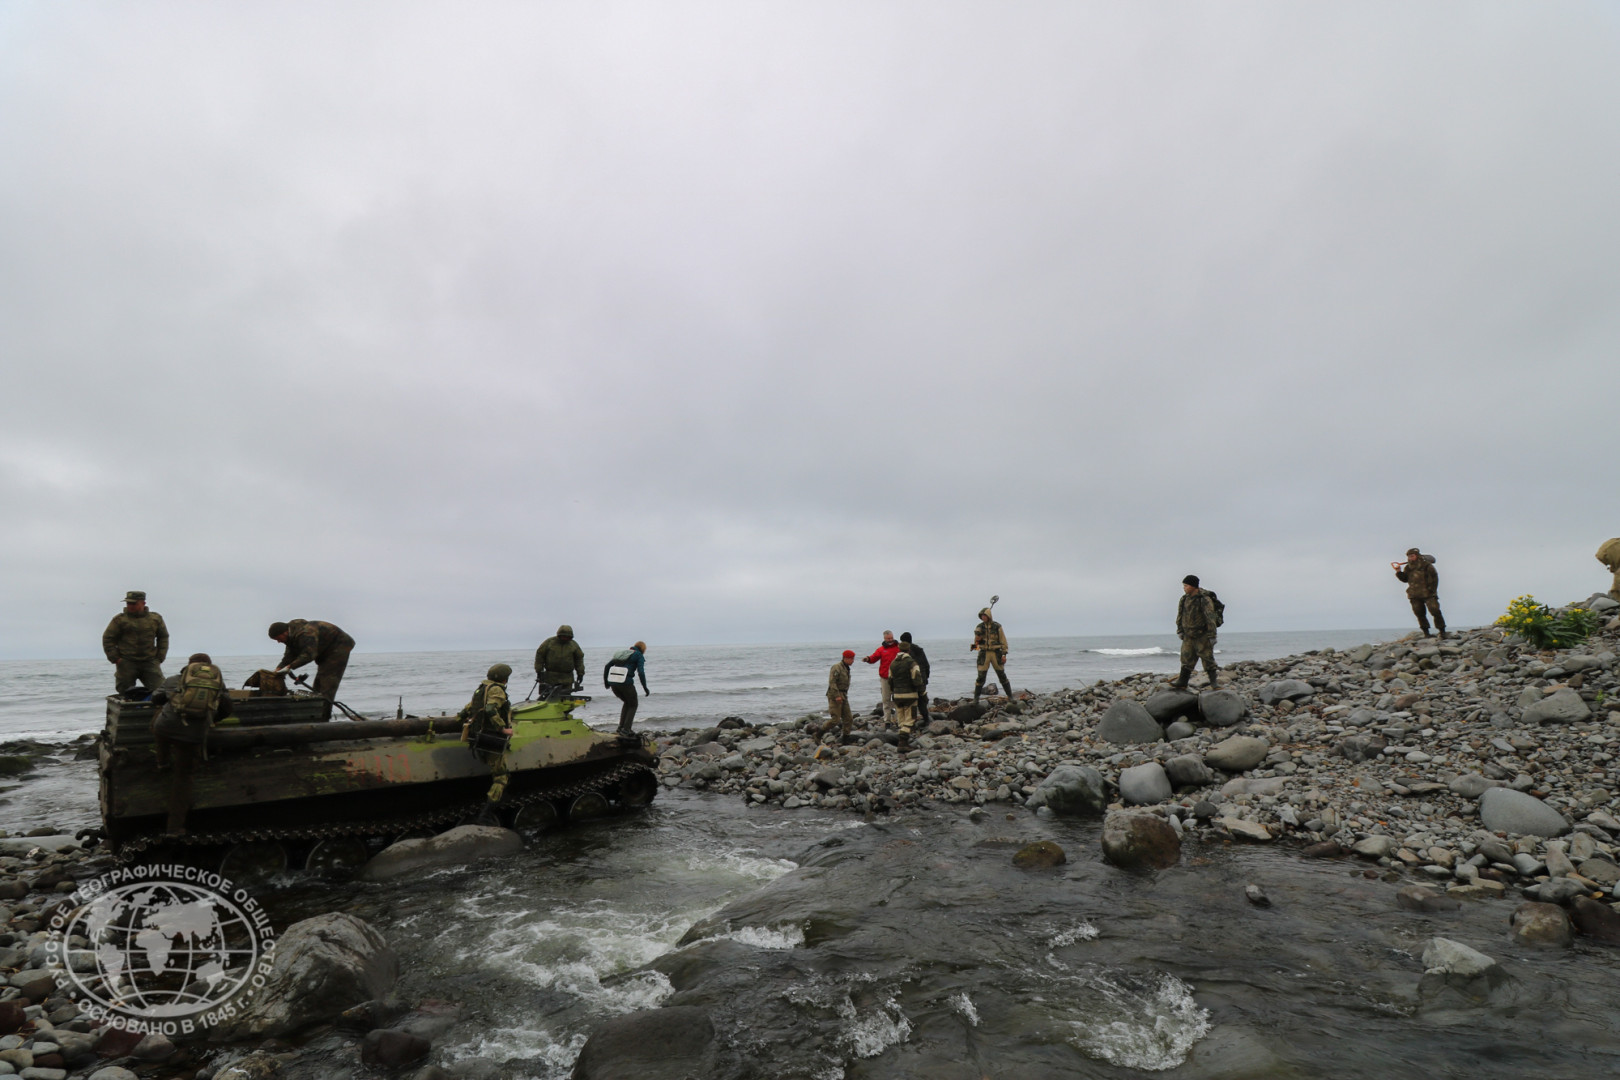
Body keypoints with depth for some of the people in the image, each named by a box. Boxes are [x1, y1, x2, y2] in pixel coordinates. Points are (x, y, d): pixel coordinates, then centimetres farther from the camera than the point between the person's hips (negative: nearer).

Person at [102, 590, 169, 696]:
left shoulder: (155, 618, 8)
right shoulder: (119, 619, 1)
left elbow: (163, 637, 16)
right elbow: (107, 639, 4)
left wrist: (160, 657, 7)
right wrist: (115, 658, -4)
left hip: (150, 662, 1)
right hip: (126, 664, -1)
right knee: (125, 694, 3)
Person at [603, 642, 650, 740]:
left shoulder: (621, 654, 25)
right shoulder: (639, 656, 7)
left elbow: (607, 666, 20)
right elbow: (641, 672, -8)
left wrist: (605, 681, 30)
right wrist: (645, 688, -1)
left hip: (613, 683, 6)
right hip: (625, 683, -6)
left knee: (627, 702, 29)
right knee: (633, 705, 17)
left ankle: (621, 728, 21)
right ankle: (625, 731, 6)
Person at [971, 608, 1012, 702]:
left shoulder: (997, 626, -3)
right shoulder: (979, 627, 3)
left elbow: (1003, 641, -1)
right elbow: (977, 641, 1)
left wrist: (1004, 654, -7)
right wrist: (977, 635, -21)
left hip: (996, 653, -1)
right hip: (984, 654, 1)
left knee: (1002, 676, 5)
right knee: (981, 676, -3)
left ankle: (1010, 696, 17)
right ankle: (976, 699, 3)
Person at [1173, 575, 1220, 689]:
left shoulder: (1205, 599, -18)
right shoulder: (1185, 598, 4)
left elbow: (1211, 618, -21)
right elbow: (1180, 615, 14)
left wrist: (1212, 636, -22)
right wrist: (1179, 630, 11)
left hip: (1203, 635, -6)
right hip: (1189, 635, 6)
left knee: (1207, 659, -2)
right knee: (1186, 658, 6)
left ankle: (1213, 683, 7)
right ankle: (1182, 683, 10)